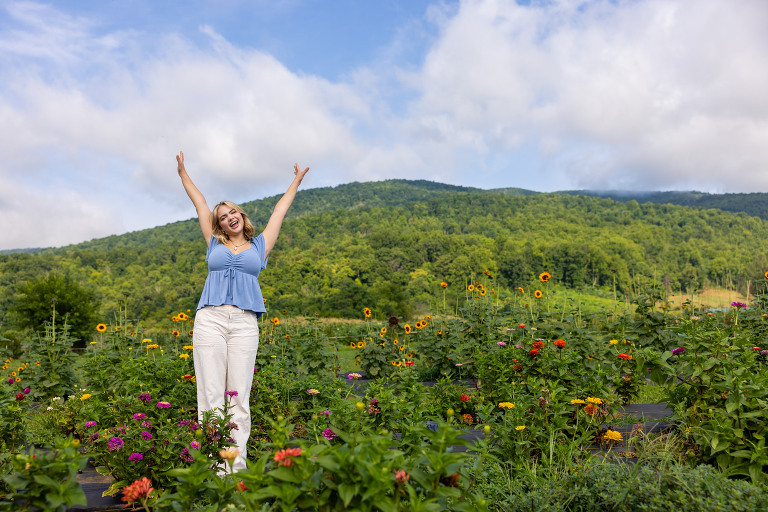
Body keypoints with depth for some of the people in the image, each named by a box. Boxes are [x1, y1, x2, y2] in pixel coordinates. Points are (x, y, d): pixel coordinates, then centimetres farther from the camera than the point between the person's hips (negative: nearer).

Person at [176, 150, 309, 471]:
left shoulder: (259, 246, 18)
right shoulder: (214, 243, 19)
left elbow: (280, 210, 29)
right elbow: (199, 203, 29)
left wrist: (297, 181, 40)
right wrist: (182, 171, 41)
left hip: (245, 324, 0)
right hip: (210, 319, 1)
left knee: (239, 396, -2)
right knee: (211, 393, -4)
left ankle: (238, 465, 2)